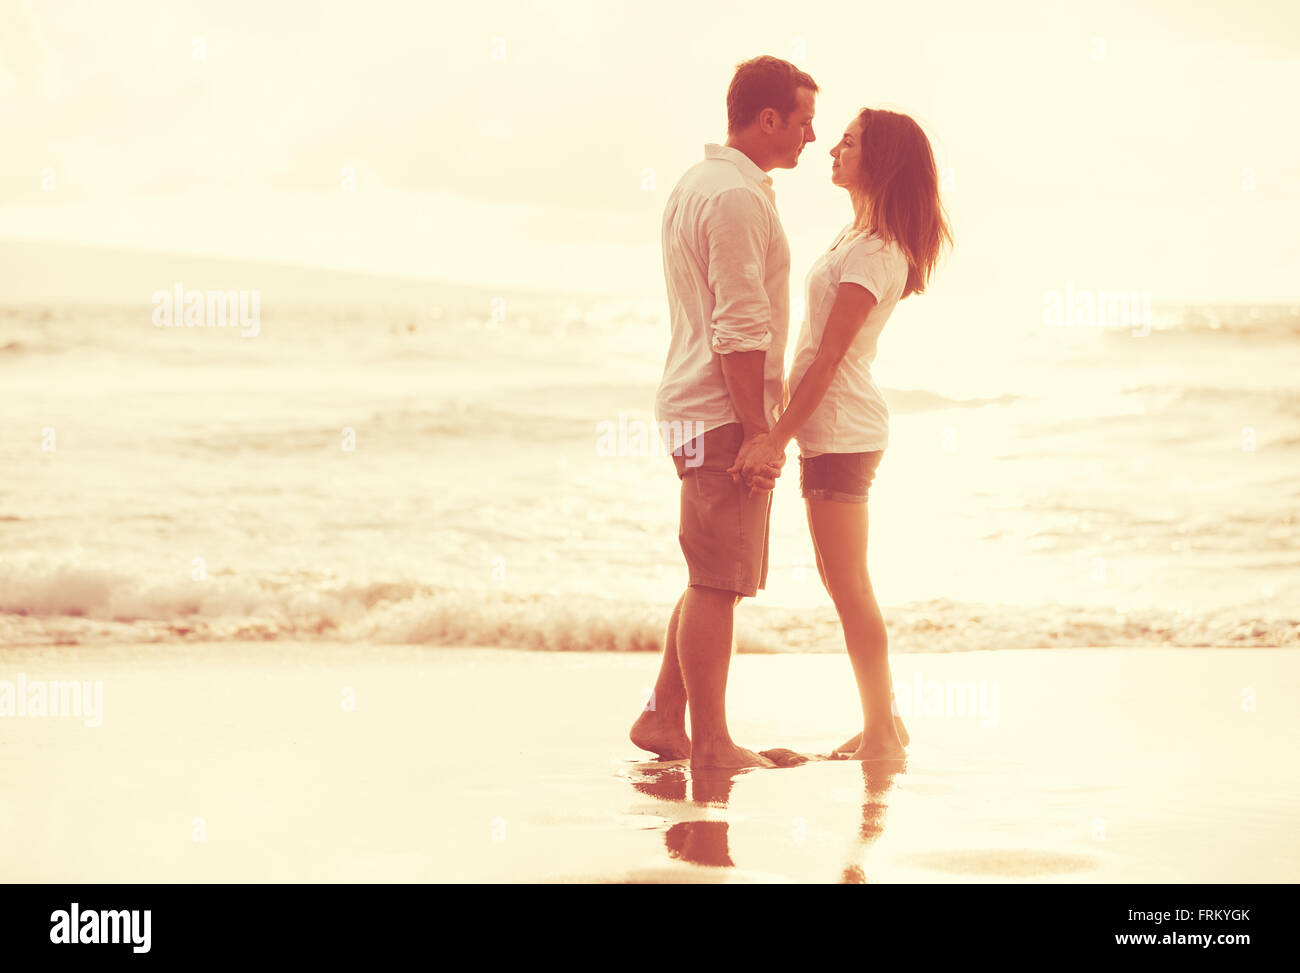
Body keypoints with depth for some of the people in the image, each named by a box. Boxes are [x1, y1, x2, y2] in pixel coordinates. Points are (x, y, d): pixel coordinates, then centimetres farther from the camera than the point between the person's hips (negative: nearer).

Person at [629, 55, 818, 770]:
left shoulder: (696, 185, 17)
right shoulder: (737, 197, -15)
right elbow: (740, 328, -20)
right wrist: (755, 429, -19)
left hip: (694, 407, 10)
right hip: (725, 415, -10)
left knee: (714, 579, 16)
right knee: (717, 582, -5)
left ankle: (663, 718, 20)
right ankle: (710, 745, -1)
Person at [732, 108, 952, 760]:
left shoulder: (873, 253, -17)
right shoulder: (858, 236, 13)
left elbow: (828, 357, -22)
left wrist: (776, 439, -24)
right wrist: (785, 431, 16)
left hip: (841, 429, -10)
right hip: (834, 427, 10)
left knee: (849, 585, -3)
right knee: (840, 580, 15)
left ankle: (881, 737, 5)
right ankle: (883, 723, 23)